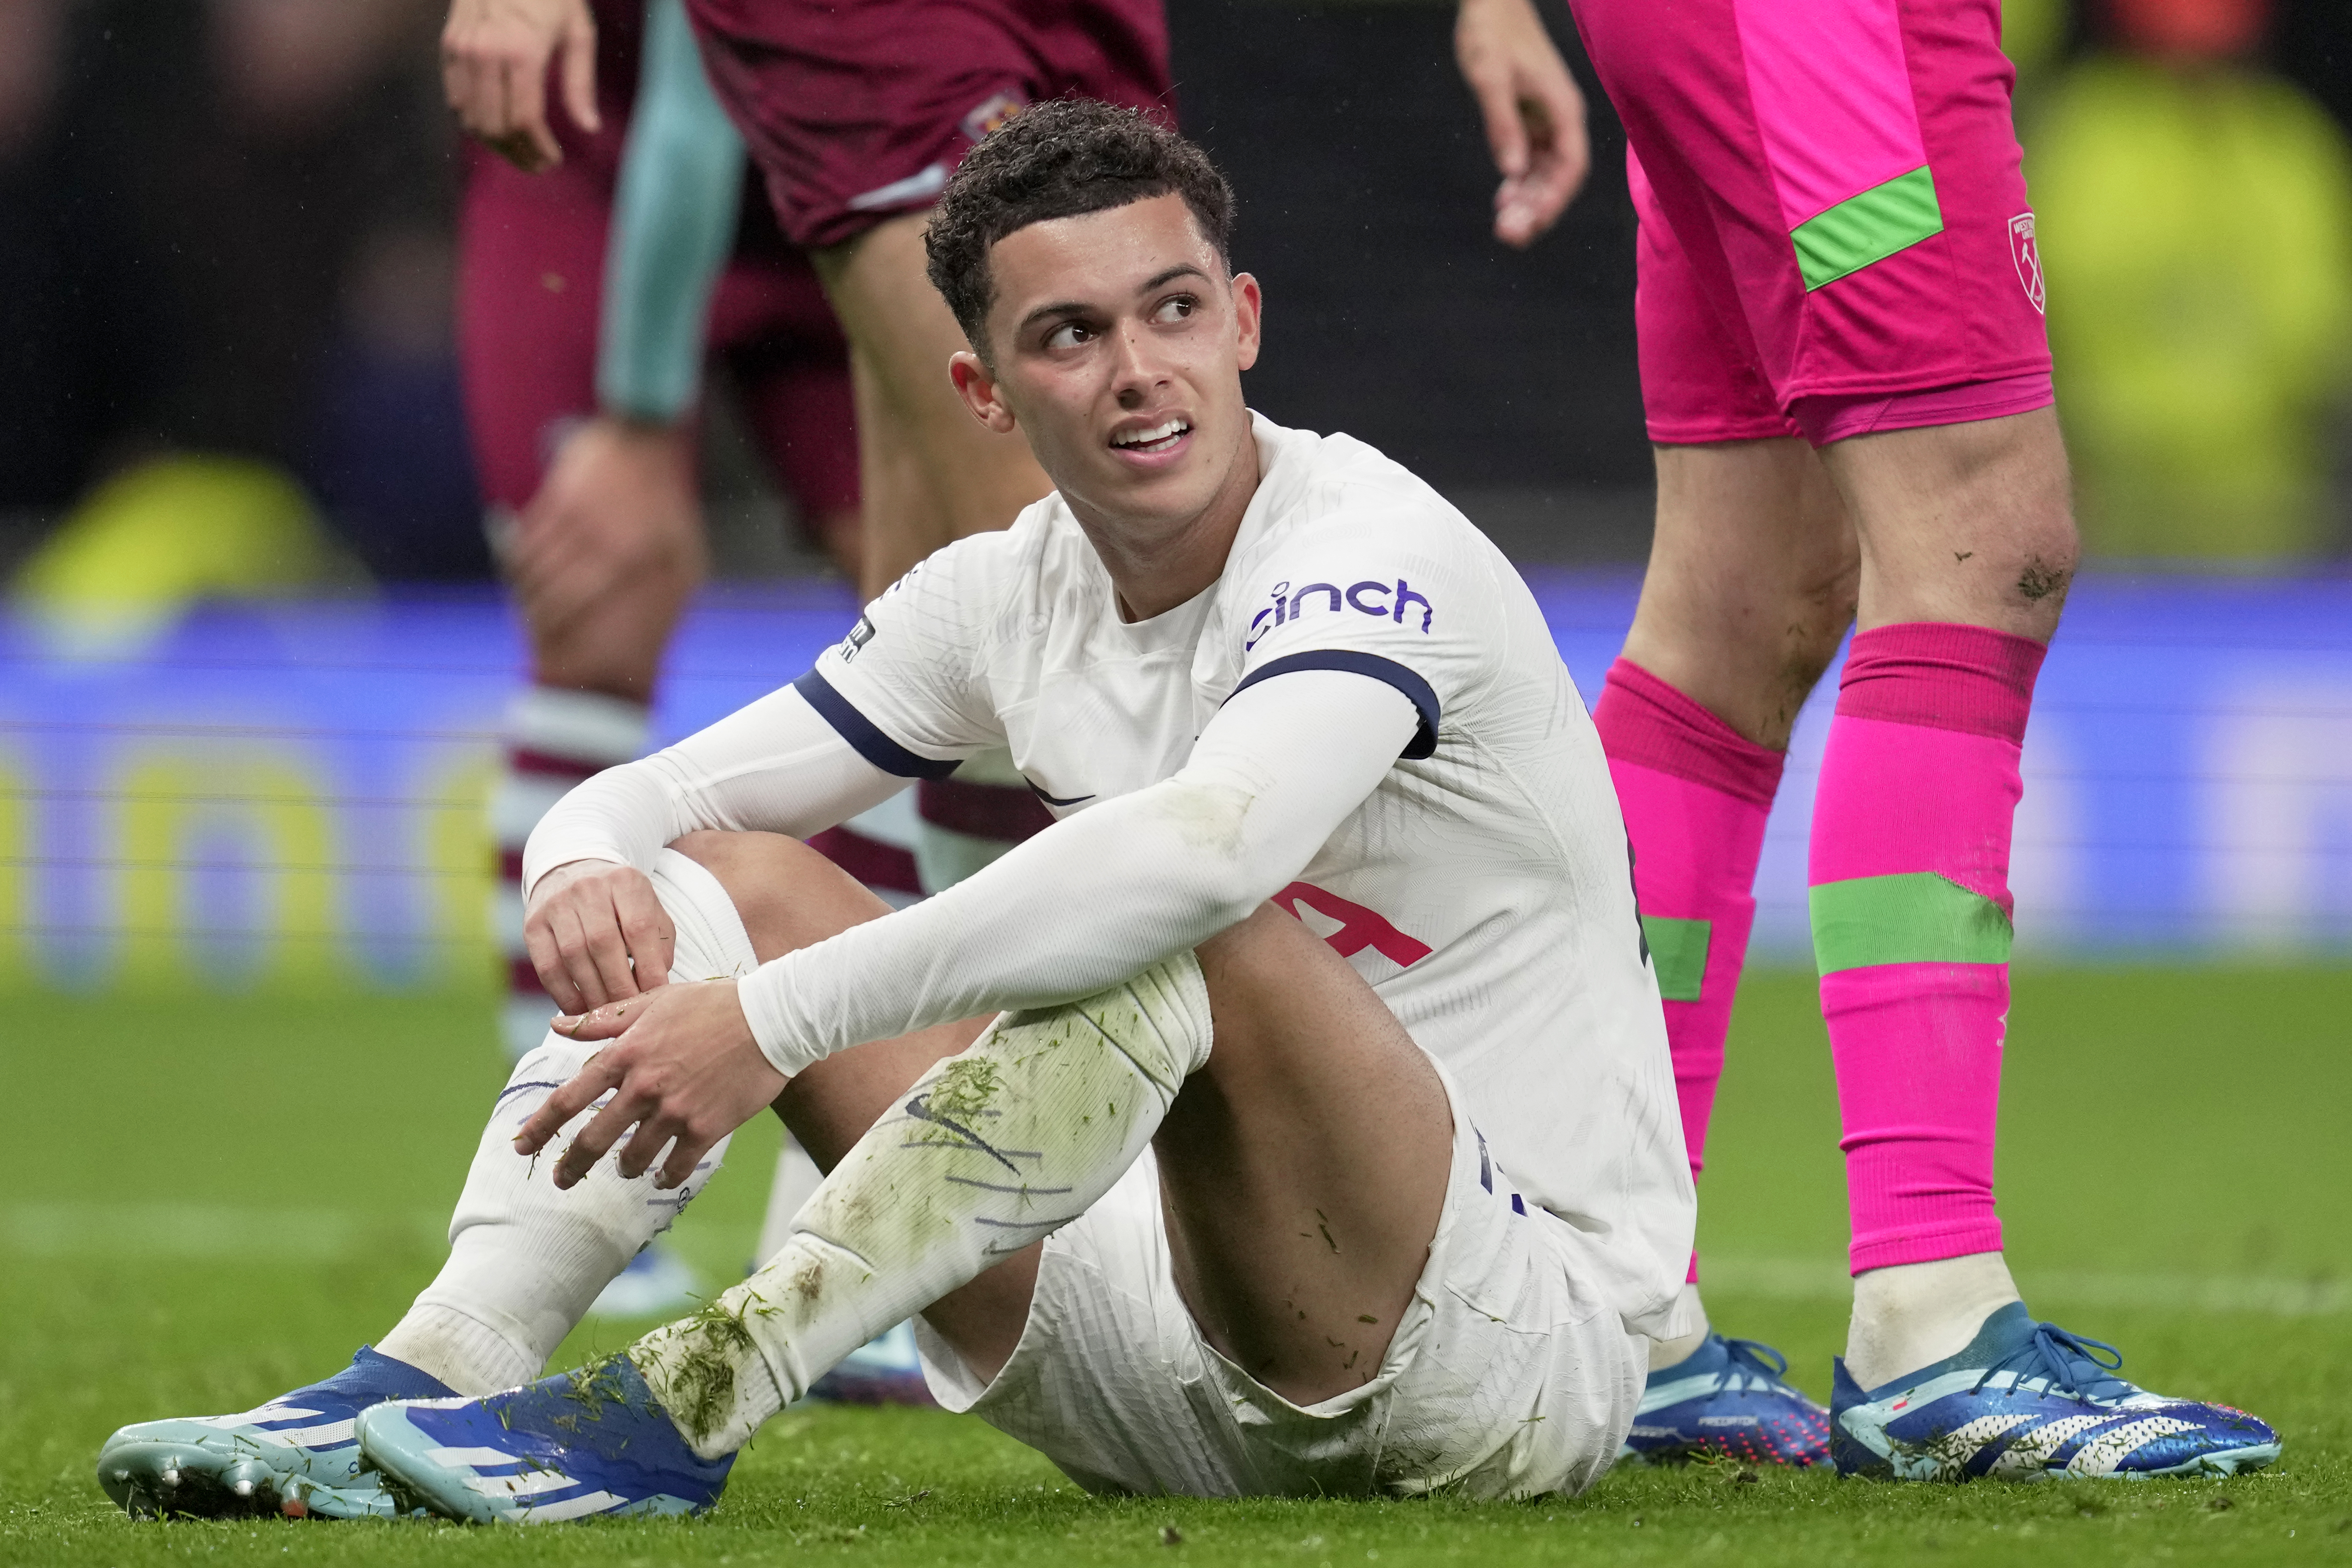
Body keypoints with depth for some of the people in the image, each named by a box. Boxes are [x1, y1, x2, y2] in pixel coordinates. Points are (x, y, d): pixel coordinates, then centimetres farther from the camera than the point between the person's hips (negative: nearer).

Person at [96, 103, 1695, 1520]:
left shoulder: (1373, 549, -17)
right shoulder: (1011, 597, 7)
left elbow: (1210, 846, -38)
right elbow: (645, 799, 12)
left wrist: (774, 1018, -38)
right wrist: (584, 864, -15)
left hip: (1528, 1343, -7)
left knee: (1185, 925, -35)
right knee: (719, 881, 3)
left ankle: (689, 1407, -36)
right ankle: (438, 1372, -17)